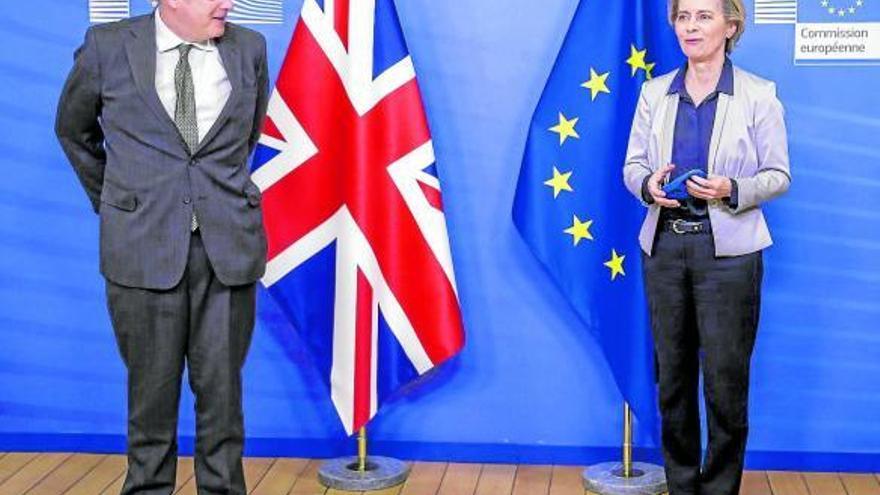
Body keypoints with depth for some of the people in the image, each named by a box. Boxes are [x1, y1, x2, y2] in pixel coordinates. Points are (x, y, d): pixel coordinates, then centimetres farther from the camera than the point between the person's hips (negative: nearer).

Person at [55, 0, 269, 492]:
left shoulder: (249, 49, 3)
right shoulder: (107, 47, -2)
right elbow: (74, 130, 14)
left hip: (228, 247, 1)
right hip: (145, 248, -1)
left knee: (222, 386, 6)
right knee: (152, 386, 7)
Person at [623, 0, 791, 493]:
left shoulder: (759, 95, -4)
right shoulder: (654, 92, 6)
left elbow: (778, 174, -2)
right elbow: (633, 165, 8)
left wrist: (733, 190, -20)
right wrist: (648, 185, -15)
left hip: (726, 250, -3)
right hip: (665, 246, 4)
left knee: (725, 379, 1)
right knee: (672, 375, 11)